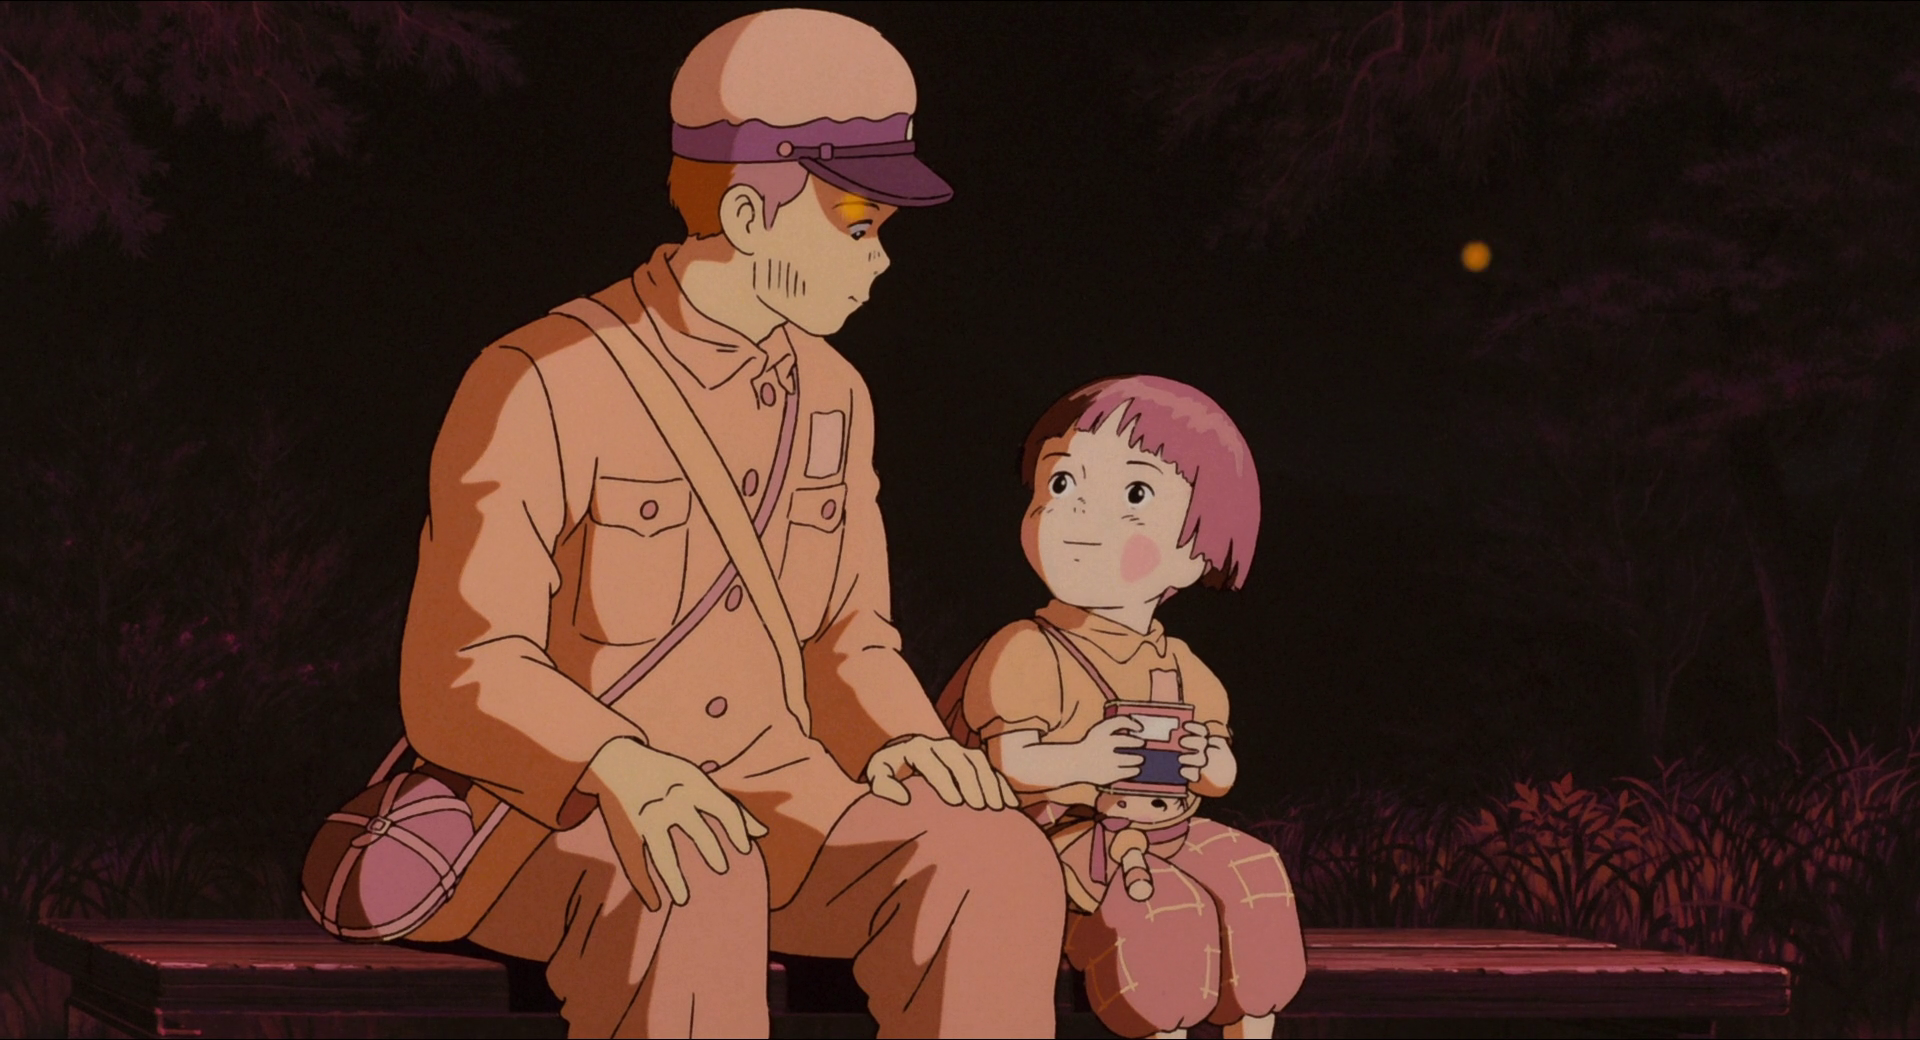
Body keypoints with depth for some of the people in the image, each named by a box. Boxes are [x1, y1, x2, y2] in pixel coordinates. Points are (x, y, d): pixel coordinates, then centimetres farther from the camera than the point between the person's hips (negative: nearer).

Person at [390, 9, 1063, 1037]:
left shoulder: (831, 395, 12)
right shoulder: (545, 386, -11)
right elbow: (462, 676, -16)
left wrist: (902, 740, -4)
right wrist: (625, 772, -34)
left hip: (782, 799, 6)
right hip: (564, 816, -6)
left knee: (993, 861, -23)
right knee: (700, 894, -40)